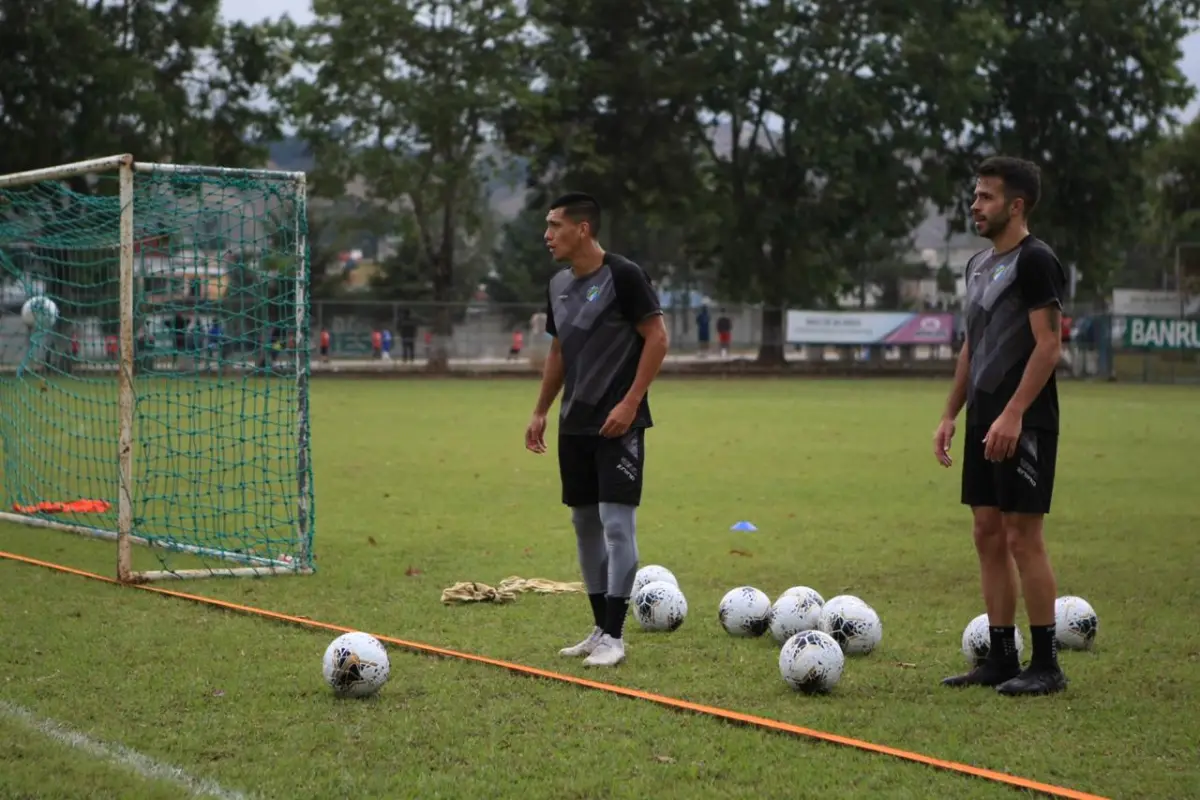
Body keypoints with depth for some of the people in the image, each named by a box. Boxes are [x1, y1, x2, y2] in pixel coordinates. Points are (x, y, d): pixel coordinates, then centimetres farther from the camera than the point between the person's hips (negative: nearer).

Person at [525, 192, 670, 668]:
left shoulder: (623, 276, -11)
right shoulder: (558, 286, 11)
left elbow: (657, 339, -13)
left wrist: (630, 403, -18)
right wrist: (541, 411, 16)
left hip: (618, 424, -8)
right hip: (575, 425, 8)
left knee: (616, 522, -9)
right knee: (585, 523, 10)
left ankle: (614, 637, -6)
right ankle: (600, 629, 18)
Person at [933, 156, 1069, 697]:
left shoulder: (1035, 261, -11)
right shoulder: (979, 264, 16)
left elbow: (1048, 345, -17)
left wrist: (1012, 414, -23)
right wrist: (951, 414, 17)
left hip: (1022, 422, -9)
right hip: (984, 418, 9)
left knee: (1022, 536, -8)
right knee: (988, 534, 9)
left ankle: (1046, 665, -2)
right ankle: (1001, 658, 15)